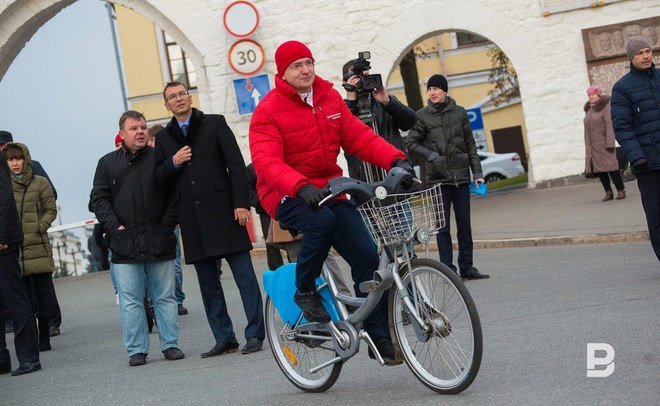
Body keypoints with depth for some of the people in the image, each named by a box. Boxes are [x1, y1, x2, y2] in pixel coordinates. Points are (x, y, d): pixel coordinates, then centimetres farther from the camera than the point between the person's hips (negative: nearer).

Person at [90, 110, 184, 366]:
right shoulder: (107, 163, 10)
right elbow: (98, 199, 6)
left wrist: (166, 226, -6)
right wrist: (114, 226, -6)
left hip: (159, 242, 0)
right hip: (124, 245, 1)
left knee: (165, 297, 6)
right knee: (130, 301, 2)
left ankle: (170, 344, 14)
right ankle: (136, 350, 9)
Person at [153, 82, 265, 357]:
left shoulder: (215, 124, 5)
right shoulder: (164, 138, 15)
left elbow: (236, 164, -1)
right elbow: (159, 180, 13)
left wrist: (241, 203, -10)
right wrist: (174, 163, -7)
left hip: (223, 211, -4)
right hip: (192, 220, 4)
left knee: (244, 275, -4)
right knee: (208, 283, 6)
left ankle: (255, 334, 2)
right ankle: (224, 339, 13)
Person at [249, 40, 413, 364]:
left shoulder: (329, 98, 7)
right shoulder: (268, 110, -10)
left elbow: (359, 136, 2)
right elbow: (266, 162, -23)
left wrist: (395, 159, -16)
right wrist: (301, 186, -42)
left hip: (328, 189, 5)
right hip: (287, 197, -5)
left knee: (367, 255, -8)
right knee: (321, 221, -37)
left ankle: (379, 336, 1)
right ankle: (305, 290, -13)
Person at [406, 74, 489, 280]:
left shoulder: (459, 113, 6)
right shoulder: (422, 116, 0)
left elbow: (470, 145, 9)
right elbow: (412, 143, 1)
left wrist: (477, 172, 5)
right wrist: (431, 155, -14)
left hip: (461, 177, 2)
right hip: (438, 178, -2)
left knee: (464, 224, 6)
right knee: (443, 226, 0)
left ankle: (466, 267, 13)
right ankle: (448, 268, 5)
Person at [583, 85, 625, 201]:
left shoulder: (605, 107, -7)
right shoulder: (589, 110, 14)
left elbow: (609, 125, -13)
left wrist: (610, 143, -19)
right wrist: (587, 146, 13)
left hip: (604, 142, -6)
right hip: (592, 146, 7)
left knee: (610, 166, -9)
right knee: (598, 169, 2)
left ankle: (621, 190, -2)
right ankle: (608, 192, 7)